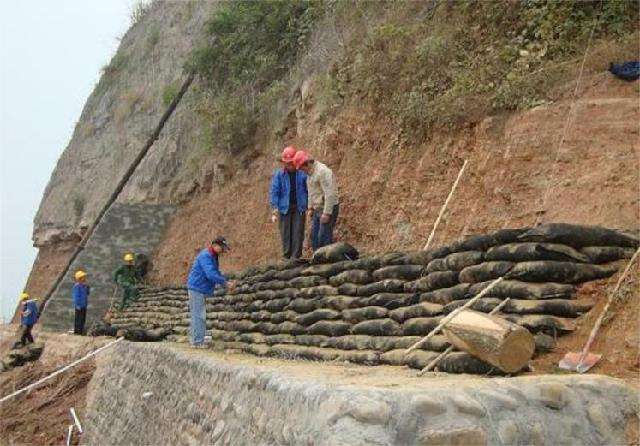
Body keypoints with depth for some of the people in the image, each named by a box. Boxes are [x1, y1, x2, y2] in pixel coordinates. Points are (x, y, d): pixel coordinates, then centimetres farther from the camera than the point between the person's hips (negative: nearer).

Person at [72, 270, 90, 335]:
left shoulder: (84, 286, 9)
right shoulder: (77, 286, -15)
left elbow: (87, 293, 18)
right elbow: (76, 296, -17)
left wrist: (87, 287, 1)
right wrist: (77, 305, -20)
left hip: (84, 305, 8)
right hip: (79, 305, -8)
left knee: (83, 318, 13)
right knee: (78, 318, -3)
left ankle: (81, 331, 23)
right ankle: (77, 331, 4)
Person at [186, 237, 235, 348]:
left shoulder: (214, 257, 14)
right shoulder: (205, 255, -18)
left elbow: (216, 273, 18)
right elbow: (211, 274, -28)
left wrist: (227, 282, 3)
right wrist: (225, 283, -23)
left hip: (200, 290, 10)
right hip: (196, 288, -10)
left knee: (197, 315, 12)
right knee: (199, 315, -9)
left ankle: (195, 340, 17)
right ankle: (198, 342, -7)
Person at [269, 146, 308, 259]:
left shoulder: (302, 174, -1)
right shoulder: (278, 175, 0)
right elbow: (274, 193, 0)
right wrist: (274, 212, -6)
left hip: (299, 208, 0)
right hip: (284, 208, 0)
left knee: (298, 234, -2)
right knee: (285, 234, 4)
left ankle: (296, 257, 5)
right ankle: (286, 257, 14)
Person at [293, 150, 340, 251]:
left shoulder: (322, 171, -20)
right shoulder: (310, 173, 11)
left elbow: (329, 194, -25)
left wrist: (326, 213, -25)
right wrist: (310, 207, 19)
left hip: (328, 209, -10)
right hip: (318, 209, 10)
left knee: (324, 237, -9)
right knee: (314, 236, 13)